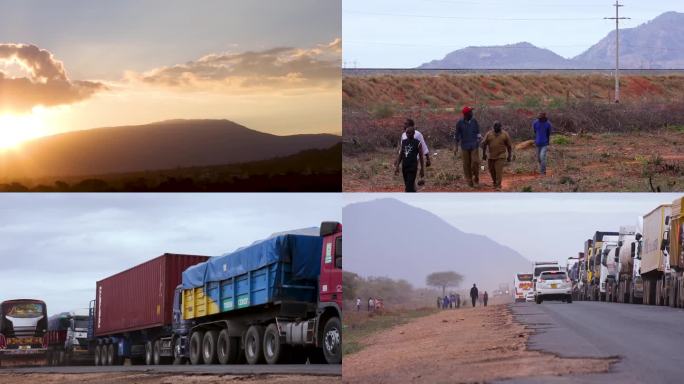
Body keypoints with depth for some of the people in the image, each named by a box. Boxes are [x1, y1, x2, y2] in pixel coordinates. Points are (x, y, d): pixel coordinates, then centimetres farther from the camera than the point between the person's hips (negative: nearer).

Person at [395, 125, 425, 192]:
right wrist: (397, 166, 6)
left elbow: (421, 156, -1)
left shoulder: (417, 143, -4)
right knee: (407, 186, 13)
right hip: (404, 166, 6)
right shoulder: (403, 142, 10)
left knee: (409, 186, -13)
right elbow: (400, 155, 13)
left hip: (413, 167, -6)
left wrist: (422, 169, -2)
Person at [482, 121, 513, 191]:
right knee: (492, 170, 13)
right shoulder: (489, 134, 1)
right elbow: (484, 144, 5)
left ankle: (498, 186, -11)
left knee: (499, 171, -12)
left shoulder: (505, 134, -3)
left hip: (500, 156, -3)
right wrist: (484, 154, 2)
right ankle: (495, 182, 36)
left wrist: (509, 156, 3)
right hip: (491, 156, 3)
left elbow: (509, 146, 2)